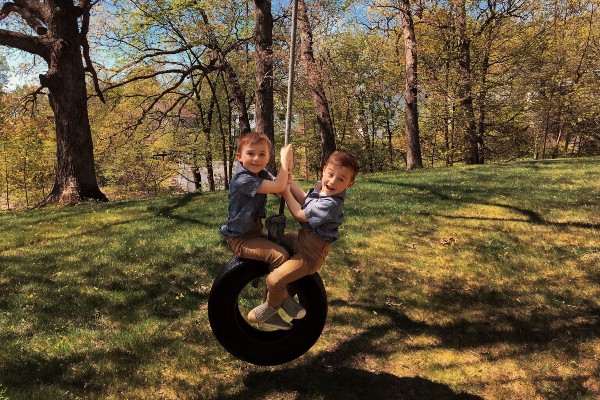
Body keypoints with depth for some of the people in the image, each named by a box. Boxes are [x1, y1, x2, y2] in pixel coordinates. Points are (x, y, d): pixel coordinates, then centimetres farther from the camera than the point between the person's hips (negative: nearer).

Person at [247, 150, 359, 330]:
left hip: (311, 252, -11)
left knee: (274, 280, -20)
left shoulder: (331, 203, -27)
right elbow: (305, 201, 21)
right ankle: (285, 298, 25)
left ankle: (271, 306, 18)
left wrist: (286, 192, -9)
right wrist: (291, 182, 10)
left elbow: (300, 215, -18)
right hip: (302, 238, 11)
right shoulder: (321, 188, 1)